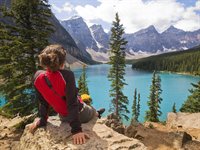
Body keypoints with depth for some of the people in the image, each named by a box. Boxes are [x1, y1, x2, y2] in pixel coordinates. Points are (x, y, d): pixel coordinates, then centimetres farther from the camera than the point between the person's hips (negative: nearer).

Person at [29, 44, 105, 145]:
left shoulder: (37, 77, -15)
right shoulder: (67, 75, -30)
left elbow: (42, 102, -6)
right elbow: (72, 103, -32)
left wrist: (42, 120, 4)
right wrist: (76, 129, -28)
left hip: (63, 117, 4)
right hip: (80, 114, -3)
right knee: (93, 111, 34)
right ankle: (97, 114, 67)